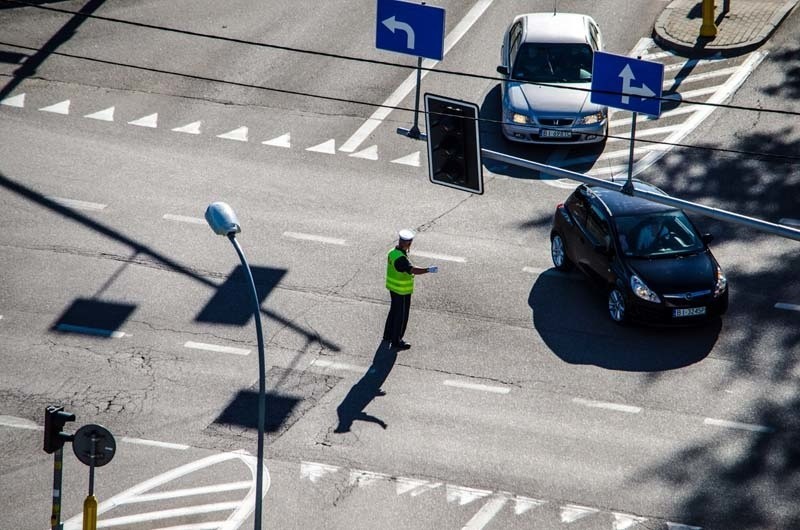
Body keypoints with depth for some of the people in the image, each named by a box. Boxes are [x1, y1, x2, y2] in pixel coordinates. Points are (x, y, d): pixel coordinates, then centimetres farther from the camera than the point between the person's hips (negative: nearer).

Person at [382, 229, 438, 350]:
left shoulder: (392, 252, -1)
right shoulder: (401, 258, -31)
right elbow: (412, 270, -44)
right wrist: (428, 270, -52)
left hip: (392, 288, 9)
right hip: (402, 291, -9)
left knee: (394, 311, 25)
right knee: (401, 316, 4)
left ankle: (388, 335, 39)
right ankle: (396, 342, 14)